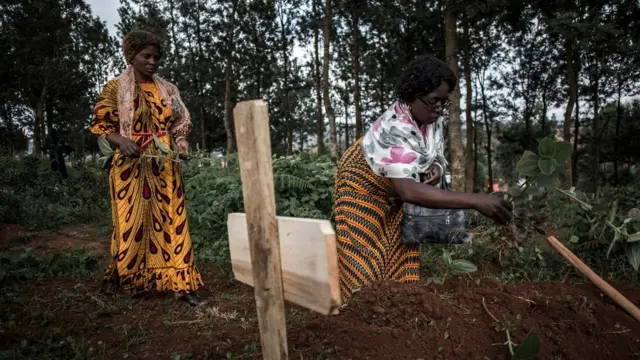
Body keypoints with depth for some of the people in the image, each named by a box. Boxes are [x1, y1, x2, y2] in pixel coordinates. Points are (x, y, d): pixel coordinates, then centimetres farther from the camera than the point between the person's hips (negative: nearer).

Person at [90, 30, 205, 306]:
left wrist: (181, 141, -5)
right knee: (131, 223, 1)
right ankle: (121, 277, 24)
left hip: (165, 168, 3)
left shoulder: (168, 89, 12)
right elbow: (100, 126, 0)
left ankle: (180, 283, 3)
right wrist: (121, 141, -19)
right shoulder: (115, 88, 1)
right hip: (131, 166, -3)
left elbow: (180, 123, 16)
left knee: (172, 221, 0)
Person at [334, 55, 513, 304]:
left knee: (400, 260, 8)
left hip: (395, 196, 7)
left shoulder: (432, 119, -13)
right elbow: (408, 190, -48)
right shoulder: (393, 129, -37)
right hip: (363, 190, -7)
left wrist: (437, 168, -23)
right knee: (365, 265, -1)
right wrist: (475, 201, -51)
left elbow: (437, 155, 4)